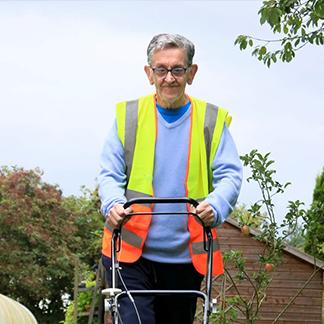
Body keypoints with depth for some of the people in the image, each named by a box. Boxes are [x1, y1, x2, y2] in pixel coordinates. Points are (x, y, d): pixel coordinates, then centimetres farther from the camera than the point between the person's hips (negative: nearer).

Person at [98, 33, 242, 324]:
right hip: (131, 252, -1)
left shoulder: (212, 120, 6)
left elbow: (230, 174, -3)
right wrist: (113, 204, -19)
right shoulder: (128, 116, 6)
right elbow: (110, 173, 3)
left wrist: (215, 206, -25)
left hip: (185, 256, 2)